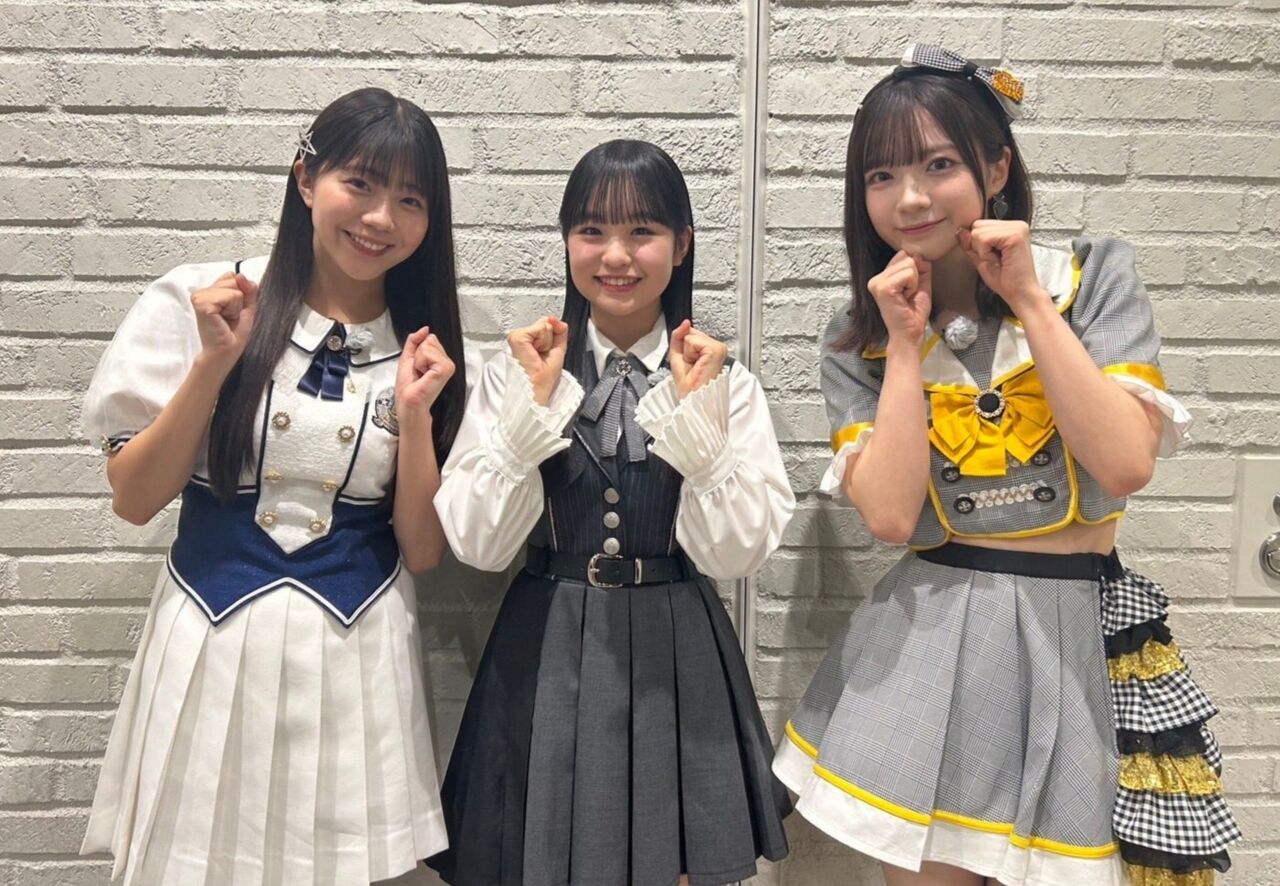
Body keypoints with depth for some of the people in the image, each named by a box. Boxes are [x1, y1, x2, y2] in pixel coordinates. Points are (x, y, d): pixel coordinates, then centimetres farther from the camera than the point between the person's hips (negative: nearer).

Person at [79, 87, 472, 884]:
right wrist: (217, 361, -15)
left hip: (357, 655, 2)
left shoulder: (423, 344, 1)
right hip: (215, 642, -1)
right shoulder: (197, 300, -5)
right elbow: (133, 499, -4)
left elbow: (424, 549, 0)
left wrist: (415, 414, -13)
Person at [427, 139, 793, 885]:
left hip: (674, 658, 0)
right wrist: (533, 404, -16)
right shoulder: (520, 370, -3)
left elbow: (735, 553, -9)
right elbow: (478, 544, -8)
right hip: (547, 656, 0)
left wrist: (698, 412, -17)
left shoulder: (725, 378, -3)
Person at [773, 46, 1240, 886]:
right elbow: (891, 515, -13)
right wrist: (905, 342, -13)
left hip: (1084, 634, 0)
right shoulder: (858, 339, 0)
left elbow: (1124, 466, -16)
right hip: (933, 640, 1)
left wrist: (1030, 301, -16)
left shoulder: (1094, 275, -3)